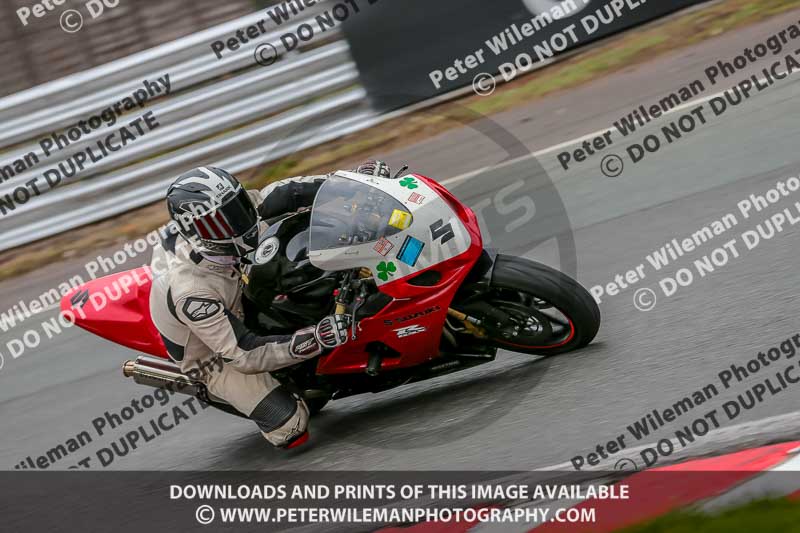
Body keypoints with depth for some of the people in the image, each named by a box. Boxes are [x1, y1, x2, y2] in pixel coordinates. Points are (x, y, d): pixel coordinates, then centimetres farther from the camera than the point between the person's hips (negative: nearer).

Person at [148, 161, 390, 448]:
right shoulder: (191, 292, -42)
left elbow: (276, 195, -11)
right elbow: (243, 354, -38)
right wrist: (316, 339, -47)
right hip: (215, 354, -7)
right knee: (289, 423, -21)